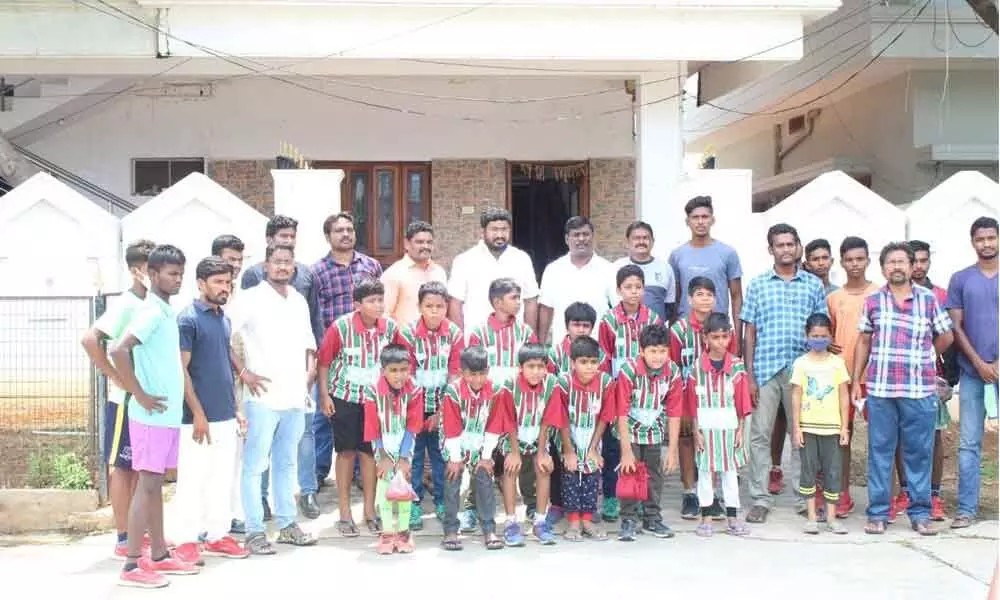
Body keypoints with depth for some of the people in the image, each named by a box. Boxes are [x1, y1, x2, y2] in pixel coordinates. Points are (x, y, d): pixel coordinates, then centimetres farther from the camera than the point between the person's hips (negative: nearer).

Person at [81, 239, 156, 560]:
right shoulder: (125, 304, -14)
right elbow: (89, 339, -26)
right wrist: (117, 378, -20)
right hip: (127, 401, -7)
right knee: (122, 467, 1)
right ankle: (124, 540, 8)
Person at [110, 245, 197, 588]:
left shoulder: (166, 312, 13)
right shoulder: (151, 312, -15)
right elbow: (118, 351, -27)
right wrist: (140, 395, -20)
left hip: (167, 414, 9)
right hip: (152, 415, -9)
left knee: (156, 485, 13)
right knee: (146, 485, -5)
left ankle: (159, 555, 21)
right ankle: (132, 565, 0)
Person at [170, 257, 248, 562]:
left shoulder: (224, 319, 13)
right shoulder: (188, 319, -10)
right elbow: (180, 369, -14)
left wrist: (237, 408, 15)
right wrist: (198, 413, -17)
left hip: (226, 416, 7)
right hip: (199, 417, -7)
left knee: (224, 479, 12)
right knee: (193, 481, 0)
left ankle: (218, 535, 22)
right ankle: (187, 540, 10)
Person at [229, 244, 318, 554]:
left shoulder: (300, 301, 15)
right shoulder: (250, 299, -5)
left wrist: (310, 370, 8)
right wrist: (243, 371, -13)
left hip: (295, 397, 6)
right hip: (264, 397, -6)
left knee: (286, 463, 14)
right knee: (255, 465, -3)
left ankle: (287, 523, 23)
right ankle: (254, 531, 3)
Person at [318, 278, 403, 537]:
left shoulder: (390, 327, -9)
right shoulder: (341, 327, -17)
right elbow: (324, 361, -8)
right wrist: (324, 395, -8)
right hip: (345, 397, -2)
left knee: (370, 452, 7)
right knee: (347, 452, 5)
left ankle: (370, 511, 18)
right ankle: (345, 513, 15)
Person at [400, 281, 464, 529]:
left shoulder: (454, 334, -6)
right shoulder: (409, 334, -10)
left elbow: (455, 375, -4)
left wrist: (442, 411, -7)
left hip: (444, 406, 1)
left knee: (441, 454, 8)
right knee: (414, 455, 3)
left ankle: (442, 501, 21)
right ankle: (414, 504, 12)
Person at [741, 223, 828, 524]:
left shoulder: (814, 284, 9)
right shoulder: (758, 285, 7)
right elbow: (750, 332, 5)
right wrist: (749, 374, -2)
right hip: (765, 369, 0)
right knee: (760, 435, 0)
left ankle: (805, 498, 16)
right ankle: (760, 499, 7)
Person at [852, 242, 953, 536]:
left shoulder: (929, 299, 5)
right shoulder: (872, 302, 8)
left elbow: (945, 338, 14)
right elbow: (864, 342, 12)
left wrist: (921, 358, 11)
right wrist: (855, 380, 8)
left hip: (920, 390, 0)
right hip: (880, 389, 0)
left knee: (919, 452, 4)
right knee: (880, 451, 4)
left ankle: (920, 513, 14)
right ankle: (878, 513, 11)